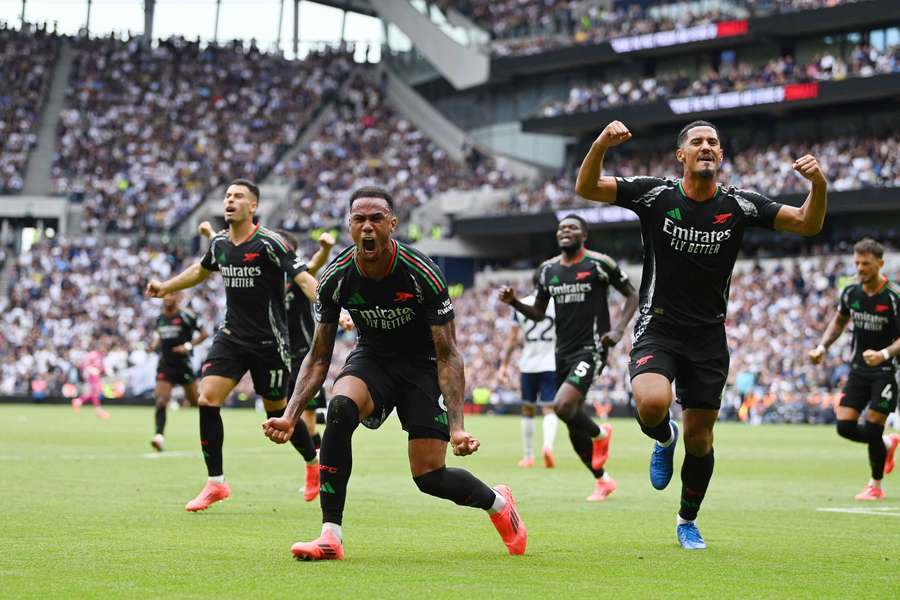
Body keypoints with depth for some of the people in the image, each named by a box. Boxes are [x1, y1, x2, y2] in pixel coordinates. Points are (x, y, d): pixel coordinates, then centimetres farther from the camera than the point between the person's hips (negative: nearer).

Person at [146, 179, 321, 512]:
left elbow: (304, 279, -22)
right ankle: (215, 483, -2)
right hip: (231, 335, 5)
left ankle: (315, 462, 34)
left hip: (269, 341, -5)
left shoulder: (268, 243, -15)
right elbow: (201, 270, 28)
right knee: (207, 399, -11)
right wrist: (166, 286, 27)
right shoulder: (220, 242, 4)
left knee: (277, 411, 5)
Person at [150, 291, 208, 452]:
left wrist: (188, 345, -16)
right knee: (161, 401, -15)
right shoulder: (160, 318, 9)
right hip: (165, 364, 3)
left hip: (183, 364, -3)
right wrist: (155, 345, 7)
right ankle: (160, 435, -22)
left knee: (195, 401, 11)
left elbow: (203, 334, -5)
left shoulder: (185, 316, -8)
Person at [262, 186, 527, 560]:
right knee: (340, 407, -32)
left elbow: (448, 355, -20)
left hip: (421, 362, -2)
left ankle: (498, 502, 27)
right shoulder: (336, 277, -17)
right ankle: (331, 536, -29)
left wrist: (457, 427, -30)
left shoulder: (422, 274, -25)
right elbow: (318, 357, -7)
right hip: (372, 357, 2)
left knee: (429, 477, -9)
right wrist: (290, 416, -21)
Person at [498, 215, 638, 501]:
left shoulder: (599, 264, -7)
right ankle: (603, 480, 27)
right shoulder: (548, 269, 9)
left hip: (591, 349, -6)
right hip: (563, 351, 6)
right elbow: (538, 313, 18)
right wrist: (513, 301, -1)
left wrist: (619, 328, -13)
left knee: (562, 406, -24)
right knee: (574, 425, 8)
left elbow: (632, 295, 1)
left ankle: (600, 434, 8)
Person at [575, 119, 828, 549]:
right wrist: (601, 144, -30)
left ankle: (687, 521, 31)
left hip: (709, 336, 2)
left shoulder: (739, 205, -2)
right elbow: (586, 188, -11)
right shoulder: (656, 195, -7)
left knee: (699, 437, 5)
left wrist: (818, 185, -21)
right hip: (658, 328, -2)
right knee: (652, 404, -30)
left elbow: (807, 224, 0)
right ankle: (664, 439, 9)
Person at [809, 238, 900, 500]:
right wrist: (822, 347, 4)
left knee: (872, 429, -8)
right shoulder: (851, 292, 0)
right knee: (845, 426, -2)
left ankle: (875, 485, 13)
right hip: (858, 370, 5)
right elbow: (839, 321, 18)